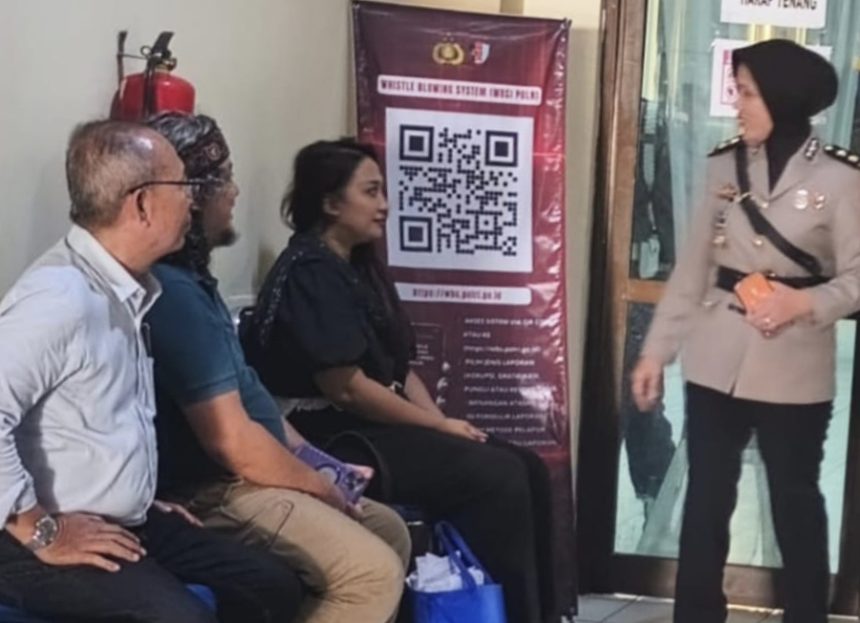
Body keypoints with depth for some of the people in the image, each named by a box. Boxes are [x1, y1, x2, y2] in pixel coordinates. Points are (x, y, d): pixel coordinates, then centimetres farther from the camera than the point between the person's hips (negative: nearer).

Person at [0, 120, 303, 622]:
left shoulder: (127, 292, 10)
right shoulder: (62, 296, -21)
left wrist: (140, 498, 14)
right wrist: (43, 533, -21)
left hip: (123, 523, 10)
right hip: (62, 537, -10)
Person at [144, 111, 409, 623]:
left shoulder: (189, 280, 12)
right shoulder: (173, 292, -23)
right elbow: (233, 440, -25)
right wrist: (319, 485, -10)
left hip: (237, 477, 11)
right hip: (214, 490, -11)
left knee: (391, 532, 16)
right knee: (372, 572, -21)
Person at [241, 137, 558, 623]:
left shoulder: (360, 267, 15)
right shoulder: (312, 272, -14)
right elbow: (346, 387, -19)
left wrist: (442, 422, -2)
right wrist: (439, 426, -12)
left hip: (379, 427, 9)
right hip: (337, 439, -9)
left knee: (529, 469, -3)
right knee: (499, 478, -20)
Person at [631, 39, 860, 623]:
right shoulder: (725, 165, 4)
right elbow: (693, 267, 7)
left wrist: (806, 302, -26)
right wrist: (656, 351, 4)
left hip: (794, 371, -3)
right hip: (716, 363, 3)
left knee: (795, 502, 10)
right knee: (706, 499, 9)